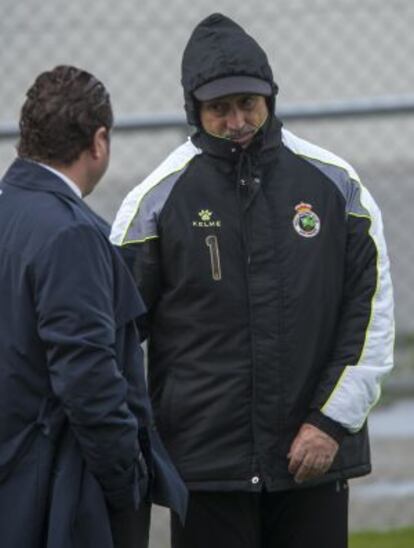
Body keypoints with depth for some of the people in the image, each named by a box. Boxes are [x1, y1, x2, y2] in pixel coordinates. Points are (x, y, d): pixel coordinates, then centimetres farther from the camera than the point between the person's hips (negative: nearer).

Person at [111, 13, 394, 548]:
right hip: (205, 461, -2)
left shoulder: (334, 183, 4)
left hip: (316, 459, 2)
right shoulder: (156, 198, -1)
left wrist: (334, 420, -3)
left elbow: (372, 311, 4)